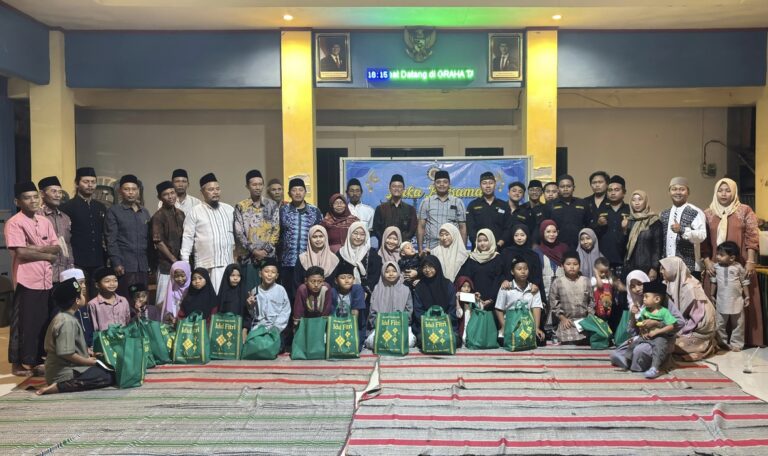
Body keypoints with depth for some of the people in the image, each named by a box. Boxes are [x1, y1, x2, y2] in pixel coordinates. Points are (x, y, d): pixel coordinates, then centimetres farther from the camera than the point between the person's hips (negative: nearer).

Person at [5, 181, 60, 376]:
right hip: (26, 281, -6)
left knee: (43, 324, 10)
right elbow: (21, 252, -17)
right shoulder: (14, 223, -7)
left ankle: (38, 360, 21)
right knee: (24, 324, 1)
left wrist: (36, 248, -12)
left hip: (46, 281, 6)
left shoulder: (45, 222, 12)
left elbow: (57, 248, 5)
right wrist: (47, 255, -7)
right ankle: (19, 364, 11)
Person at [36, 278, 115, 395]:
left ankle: (58, 384, 4)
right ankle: (59, 386, -16)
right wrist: (89, 361, -13)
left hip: (61, 370, 10)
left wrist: (86, 352, 10)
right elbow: (66, 354, -25)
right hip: (64, 373, -10)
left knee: (105, 369, 16)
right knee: (109, 376, -13)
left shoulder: (63, 317, 10)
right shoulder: (68, 322, -20)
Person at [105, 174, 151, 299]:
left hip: (143, 266, 4)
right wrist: (116, 263, -12)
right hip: (124, 265, -4)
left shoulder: (145, 212, 17)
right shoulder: (113, 211, 2)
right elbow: (111, 240, -5)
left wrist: (151, 263, 10)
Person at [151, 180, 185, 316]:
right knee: (164, 300, -3)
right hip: (166, 265, -6)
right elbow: (158, 242, -11)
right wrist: (174, 260, -9)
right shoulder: (158, 216, -8)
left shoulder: (180, 214, 11)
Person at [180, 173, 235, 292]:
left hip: (228, 263, 4)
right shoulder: (195, 212, 0)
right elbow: (188, 237, -2)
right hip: (205, 265, -3)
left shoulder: (229, 209, 11)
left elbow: (236, 233, 15)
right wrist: (185, 262, -6)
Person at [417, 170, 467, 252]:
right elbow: (421, 227, 7)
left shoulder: (458, 202, 9)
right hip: (430, 248, 0)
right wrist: (420, 249, 0)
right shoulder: (426, 202, 9)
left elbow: (462, 228, 9)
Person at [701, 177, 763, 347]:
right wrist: (707, 261, -5)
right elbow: (704, 241, 6)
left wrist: (750, 261, -12)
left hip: (740, 265, -2)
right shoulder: (708, 214, 8)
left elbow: (752, 237, -4)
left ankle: (741, 338, 8)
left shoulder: (745, 210, 3)